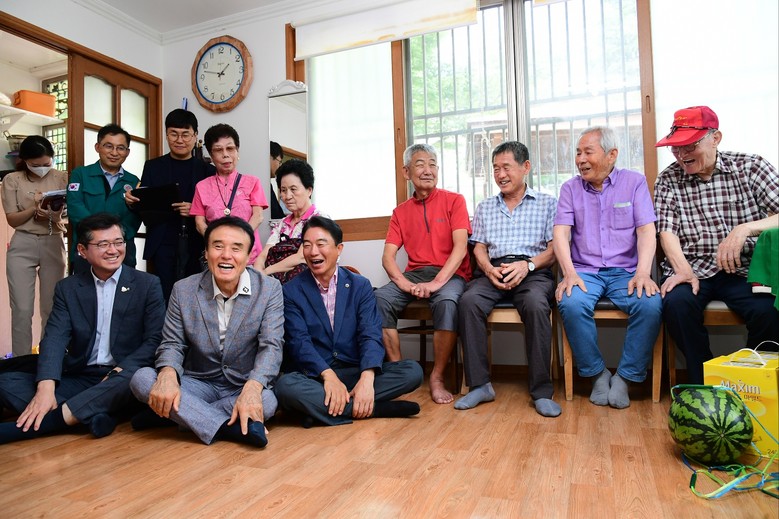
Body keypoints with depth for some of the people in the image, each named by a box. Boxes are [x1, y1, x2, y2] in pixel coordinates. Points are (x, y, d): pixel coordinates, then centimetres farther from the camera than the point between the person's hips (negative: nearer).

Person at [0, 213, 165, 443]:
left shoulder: (147, 284, 2)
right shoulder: (67, 288, 9)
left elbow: (155, 340, -3)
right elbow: (55, 338, -4)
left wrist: (123, 370, -20)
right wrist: (46, 387, -21)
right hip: (78, 378, 3)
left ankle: (55, 418, -31)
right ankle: (93, 416, -30)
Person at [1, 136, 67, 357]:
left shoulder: (62, 178, 3)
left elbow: (69, 217, 2)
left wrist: (57, 218, -20)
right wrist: (35, 207, -15)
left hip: (53, 245, 1)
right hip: (22, 246, 0)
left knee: (52, 308, 3)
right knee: (22, 309, -4)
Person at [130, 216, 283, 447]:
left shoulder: (269, 289, -10)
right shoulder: (183, 290, -3)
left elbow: (270, 346, -15)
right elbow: (172, 344, -1)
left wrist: (252, 388, -35)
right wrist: (167, 375, -26)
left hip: (245, 387, -2)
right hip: (199, 384, 2)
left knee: (267, 401, -34)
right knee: (142, 379, -22)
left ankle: (172, 414, -17)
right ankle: (229, 428, -28)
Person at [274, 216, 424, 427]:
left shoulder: (360, 286, 4)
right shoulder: (292, 291, 1)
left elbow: (371, 335, -7)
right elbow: (299, 342, -10)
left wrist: (367, 378, -25)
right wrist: (328, 375, -27)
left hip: (354, 372, 2)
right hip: (313, 375, -1)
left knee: (412, 370, -19)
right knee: (286, 386, -34)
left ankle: (321, 408, -20)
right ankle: (375, 408, -23)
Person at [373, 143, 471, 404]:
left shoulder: (454, 201, 5)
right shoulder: (401, 211, 14)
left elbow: (460, 247, -8)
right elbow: (388, 256, 5)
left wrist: (437, 282, -21)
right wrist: (404, 283, -16)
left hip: (450, 274, -3)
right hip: (413, 274, 3)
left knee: (447, 302, -36)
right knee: (379, 299, -25)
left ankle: (437, 378, -18)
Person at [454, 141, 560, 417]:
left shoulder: (547, 203, 14)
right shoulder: (484, 208, 23)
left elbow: (555, 248, 4)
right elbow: (479, 248, 15)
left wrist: (527, 265, -15)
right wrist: (489, 269, -8)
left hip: (533, 271, -2)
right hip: (493, 271, 3)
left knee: (536, 304, -36)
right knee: (468, 300, -30)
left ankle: (541, 390, -24)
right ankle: (480, 385, -23)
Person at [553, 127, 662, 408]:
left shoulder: (634, 181, 8)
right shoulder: (570, 188, 10)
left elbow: (646, 230, -2)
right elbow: (561, 232, -2)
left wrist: (643, 272, -19)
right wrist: (569, 273, -19)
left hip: (626, 271, 0)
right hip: (585, 271, 0)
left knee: (651, 304, -30)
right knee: (571, 304, -31)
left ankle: (625, 376, -10)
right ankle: (597, 374, -9)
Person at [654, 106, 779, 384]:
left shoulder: (751, 167, 4)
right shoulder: (668, 180, 7)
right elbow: (667, 231, -3)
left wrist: (746, 228, -25)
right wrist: (683, 270, -19)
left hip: (743, 268, 0)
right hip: (692, 268, 1)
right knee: (676, 301, -30)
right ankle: (703, 383, -9)